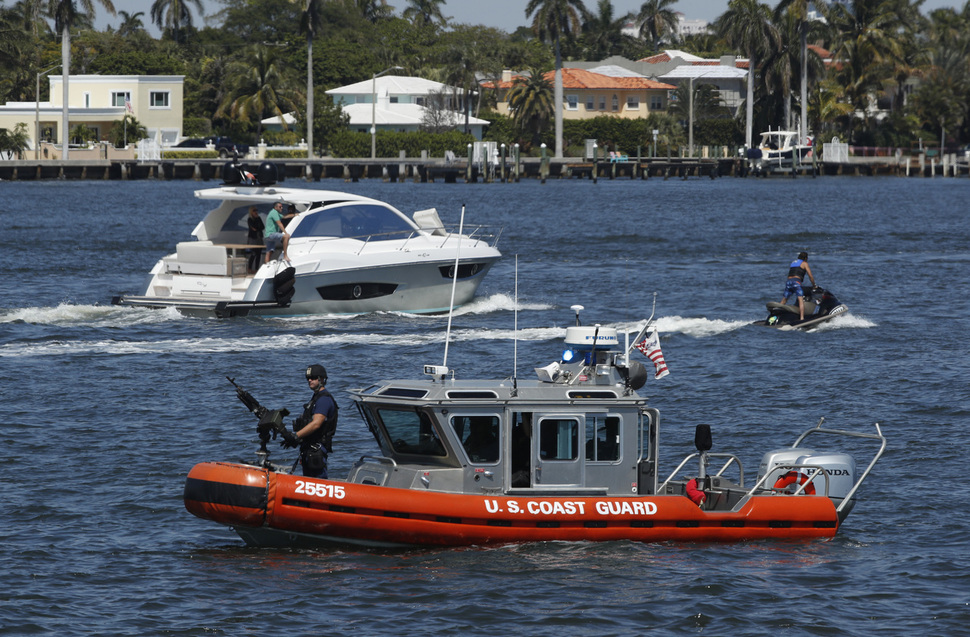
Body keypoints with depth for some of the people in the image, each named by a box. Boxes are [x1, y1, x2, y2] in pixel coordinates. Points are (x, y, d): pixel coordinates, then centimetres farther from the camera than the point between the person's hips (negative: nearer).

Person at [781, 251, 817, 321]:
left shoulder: (792, 263, 30)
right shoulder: (804, 263, 12)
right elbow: (810, 276, 8)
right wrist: (814, 285, 21)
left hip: (788, 281, 6)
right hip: (796, 282, -6)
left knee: (783, 301, 15)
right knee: (801, 300, -15)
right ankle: (802, 318, -30)